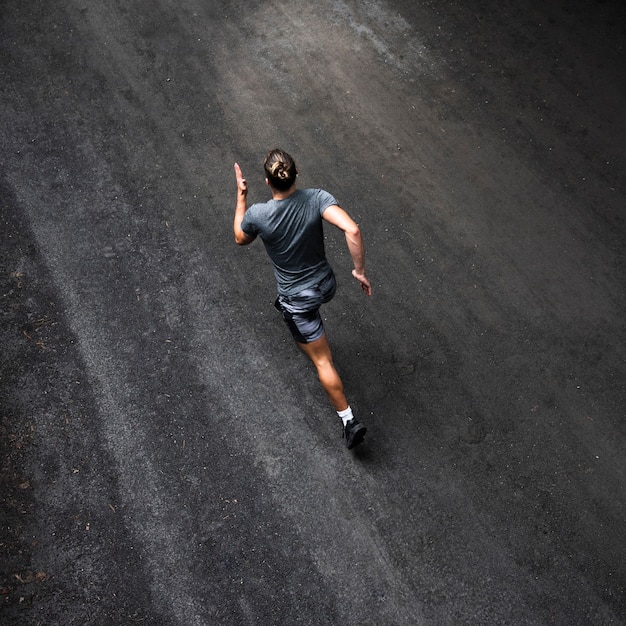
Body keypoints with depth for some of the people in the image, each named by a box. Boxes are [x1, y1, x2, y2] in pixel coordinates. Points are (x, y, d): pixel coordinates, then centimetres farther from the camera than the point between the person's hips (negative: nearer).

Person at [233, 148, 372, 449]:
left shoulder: (257, 215, -23)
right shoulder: (316, 198, -20)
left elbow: (240, 239, 1)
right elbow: (352, 230, -33)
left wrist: (241, 195, 6)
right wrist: (360, 271, -21)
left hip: (300, 298, -3)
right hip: (326, 285, 4)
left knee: (322, 361, 6)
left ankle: (349, 421, 11)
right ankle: (285, 305, 73)